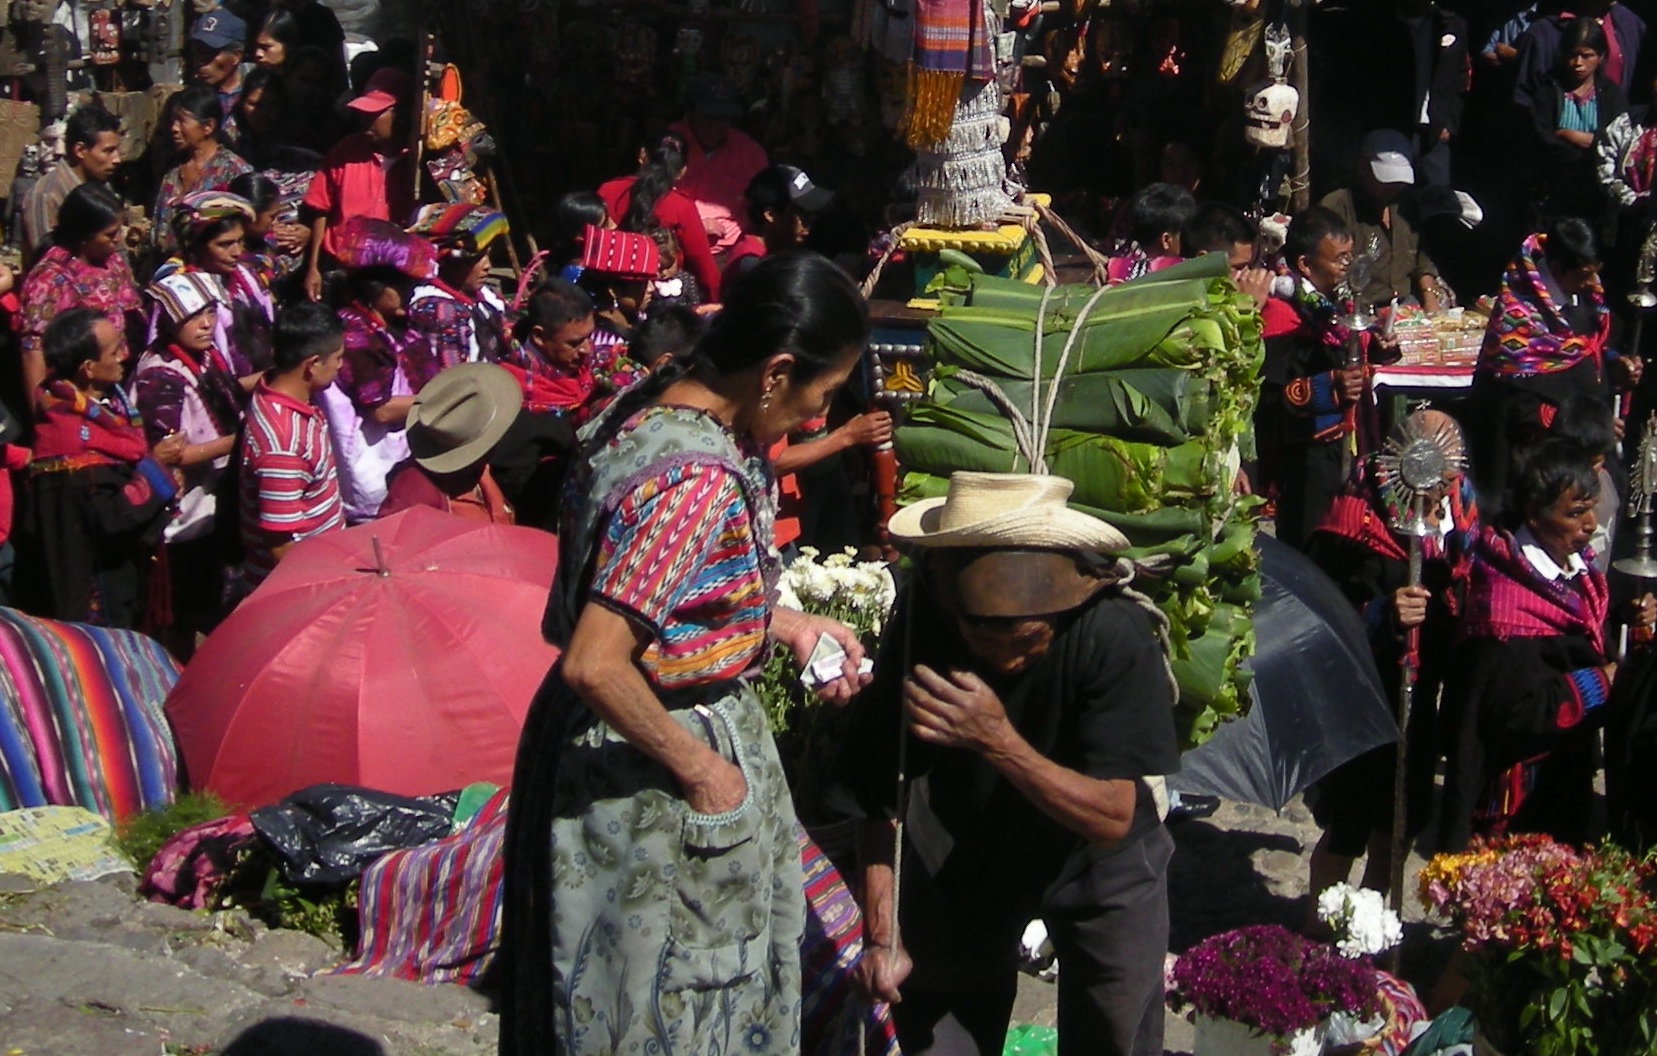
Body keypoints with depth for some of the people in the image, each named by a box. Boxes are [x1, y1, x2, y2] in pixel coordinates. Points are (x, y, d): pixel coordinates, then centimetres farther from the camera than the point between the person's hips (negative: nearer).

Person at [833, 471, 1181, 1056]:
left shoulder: (1115, 630, -33)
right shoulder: (920, 618, -27)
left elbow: (1113, 819, -31)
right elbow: (878, 793, -18)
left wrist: (997, 740, -44)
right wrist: (883, 933, -23)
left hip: (1098, 862, -1)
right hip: (968, 852, 1)